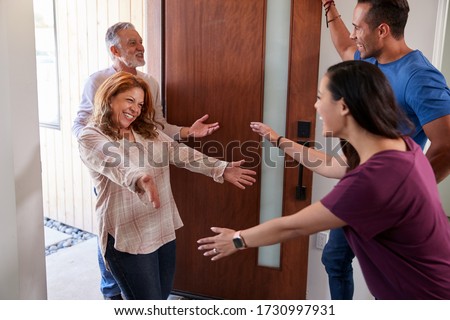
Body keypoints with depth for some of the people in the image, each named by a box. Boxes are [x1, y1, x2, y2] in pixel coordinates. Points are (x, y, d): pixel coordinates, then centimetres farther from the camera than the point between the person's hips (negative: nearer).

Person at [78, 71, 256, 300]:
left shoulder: (147, 130, 11)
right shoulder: (91, 137, -9)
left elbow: (178, 152, 3)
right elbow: (115, 164, -30)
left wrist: (220, 169, -7)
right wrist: (139, 179, -50)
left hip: (163, 230, 7)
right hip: (127, 236, -6)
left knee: (162, 296, 19)